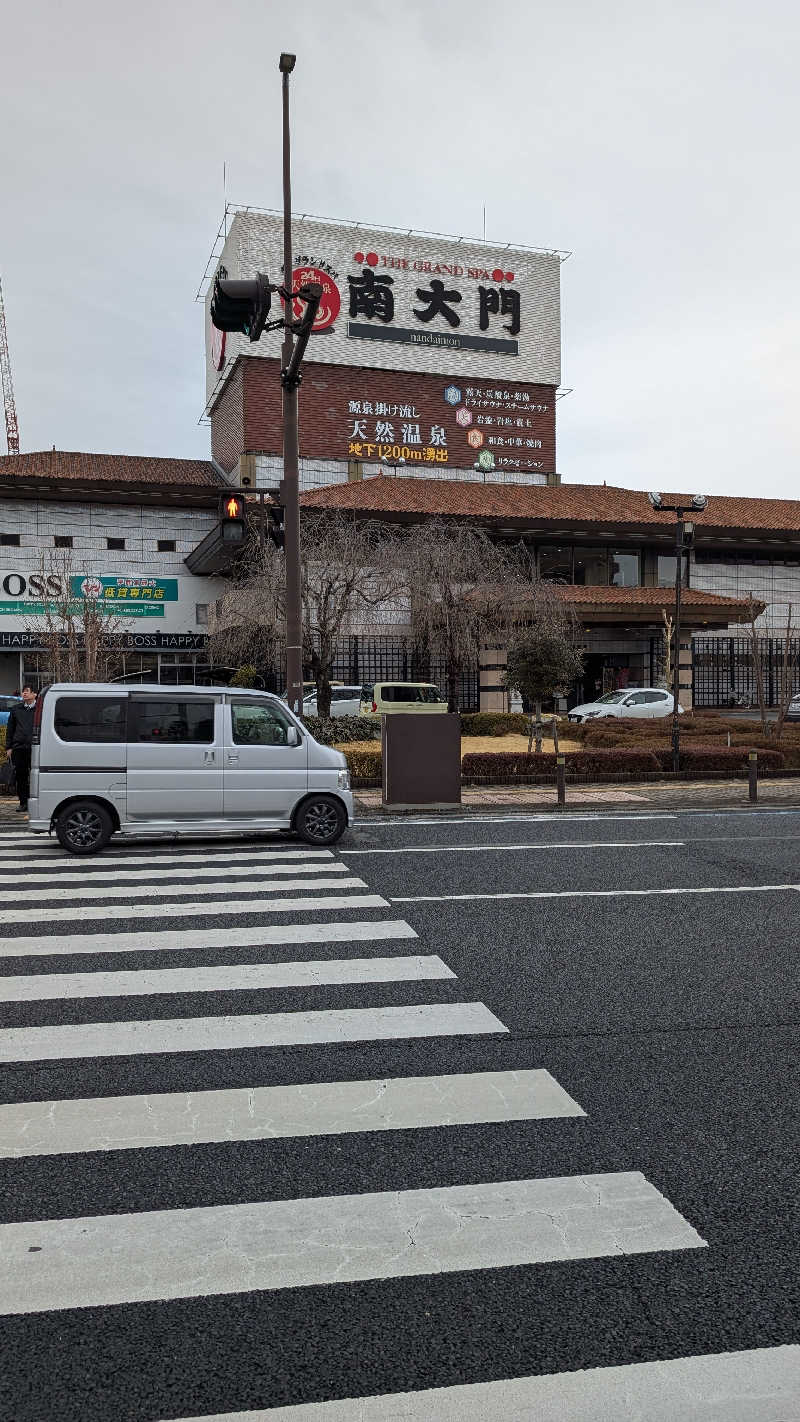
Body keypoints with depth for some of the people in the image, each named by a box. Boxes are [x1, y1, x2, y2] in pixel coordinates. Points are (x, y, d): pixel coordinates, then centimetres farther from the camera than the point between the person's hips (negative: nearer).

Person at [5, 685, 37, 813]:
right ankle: (23, 803, 12)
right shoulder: (16, 710, 14)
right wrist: (8, 747, 10)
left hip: (35, 748, -3)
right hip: (18, 748, 3)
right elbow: (10, 729, 17)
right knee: (20, 776, 5)